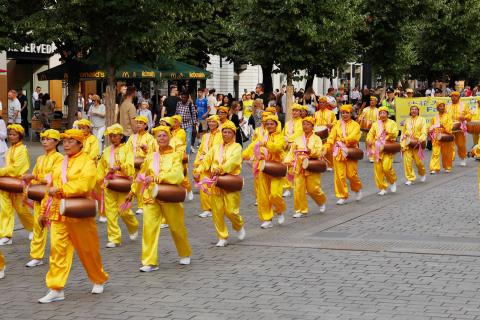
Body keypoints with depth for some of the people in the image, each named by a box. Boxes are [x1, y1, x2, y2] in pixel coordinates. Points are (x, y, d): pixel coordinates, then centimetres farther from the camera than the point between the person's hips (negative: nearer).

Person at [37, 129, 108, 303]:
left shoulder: (87, 163, -5)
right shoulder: (59, 164, 16)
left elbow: (83, 186, -20)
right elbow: (51, 188, 21)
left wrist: (59, 189, -21)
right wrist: (44, 211, 20)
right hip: (58, 214, 5)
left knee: (87, 251, 6)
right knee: (57, 250, -5)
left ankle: (99, 280, 27)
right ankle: (56, 289, -4)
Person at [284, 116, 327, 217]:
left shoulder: (316, 139, 4)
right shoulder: (298, 139, 13)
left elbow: (318, 152, -10)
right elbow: (291, 152, 12)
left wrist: (311, 151, -29)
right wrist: (288, 161, -5)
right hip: (299, 167, 3)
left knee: (313, 189, -4)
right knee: (298, 189, -5)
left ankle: (321, 202, 27)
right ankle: (301, 210, 6)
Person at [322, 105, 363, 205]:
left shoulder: (355, 125, 5)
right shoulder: (337, 124, 12)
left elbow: (353, 137, -13)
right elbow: (331, 138, 5)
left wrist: (342, 141, -26)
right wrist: (325, 149, -8)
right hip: (338, 153, 2)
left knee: (351, 174, -6)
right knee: (339, 176, -2)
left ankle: (357, 189, 24)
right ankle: (342, 196, 7)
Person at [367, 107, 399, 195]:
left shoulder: (392, 123, 7)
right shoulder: (375, 124, 16)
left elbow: (395, 133, -6)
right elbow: (370, 134, 15)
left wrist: (388, 132, -26)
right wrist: (369, 140, -6)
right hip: (377, 149, 3)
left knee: (386, 167, -18)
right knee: (378, 170, 0)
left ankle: (393, 182, 10)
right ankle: (382, 188, 10)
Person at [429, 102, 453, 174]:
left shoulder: (448, 117, 5)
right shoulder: (434, 118, 13)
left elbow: (449, 126, -5)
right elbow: (431, 127, 17)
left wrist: (444, 126, -24)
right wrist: (430, 131, -5)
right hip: (436, 138, 1)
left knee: (446, 154, 6)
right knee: (435, 153, -9)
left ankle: (447, 168, 24)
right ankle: (434, 168, -11)